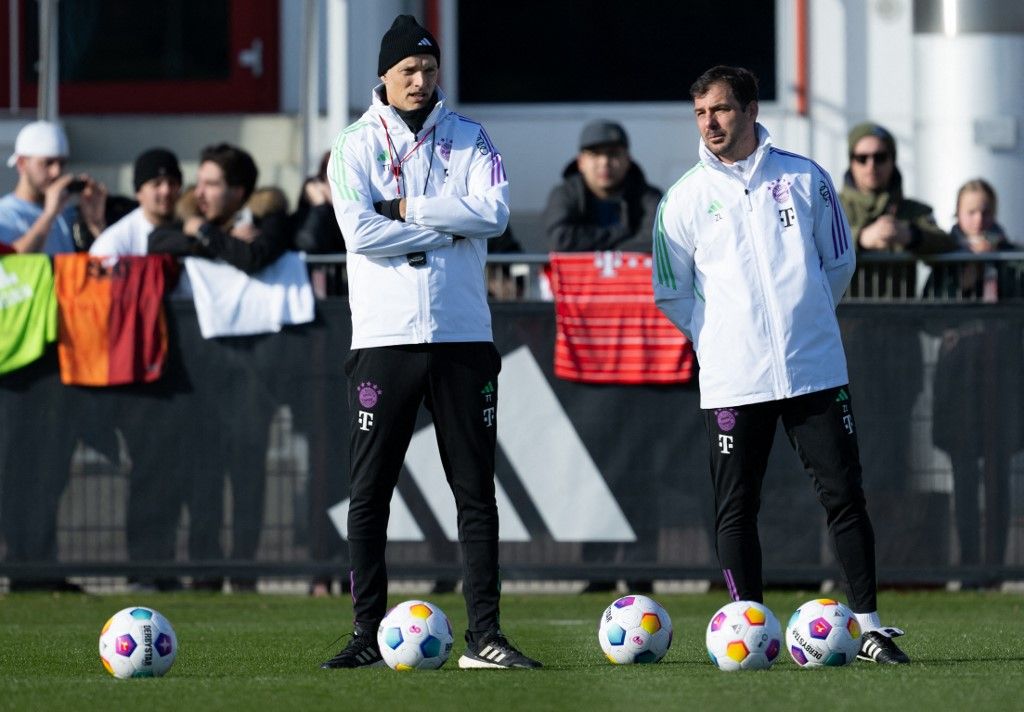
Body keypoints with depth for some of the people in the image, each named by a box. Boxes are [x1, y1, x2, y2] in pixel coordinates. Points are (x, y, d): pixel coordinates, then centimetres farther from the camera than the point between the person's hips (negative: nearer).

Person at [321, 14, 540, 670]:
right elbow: (360, 231, -11)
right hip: (384, 338, -1)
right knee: (368, 493, -1)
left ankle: (484, 635, 4)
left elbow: (494, 212, -8)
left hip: (463, 336, 1)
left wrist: (407, 208, -10)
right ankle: (368, 635, 4)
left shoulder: (469, 138, 9)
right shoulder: (356, 146, 4)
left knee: (476, 490, 1)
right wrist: (446, 229, -8)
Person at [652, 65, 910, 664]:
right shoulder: (686, 198, 3)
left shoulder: (805, 179, 5)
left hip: (815, 369, 0)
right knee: (736, 509, 0)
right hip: (732, 379, 0)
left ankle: (870, 625, 5)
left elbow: (839, 263, 14)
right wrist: (721, 337, 5)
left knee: (845, 496, -1)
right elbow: (672, 294, 10)